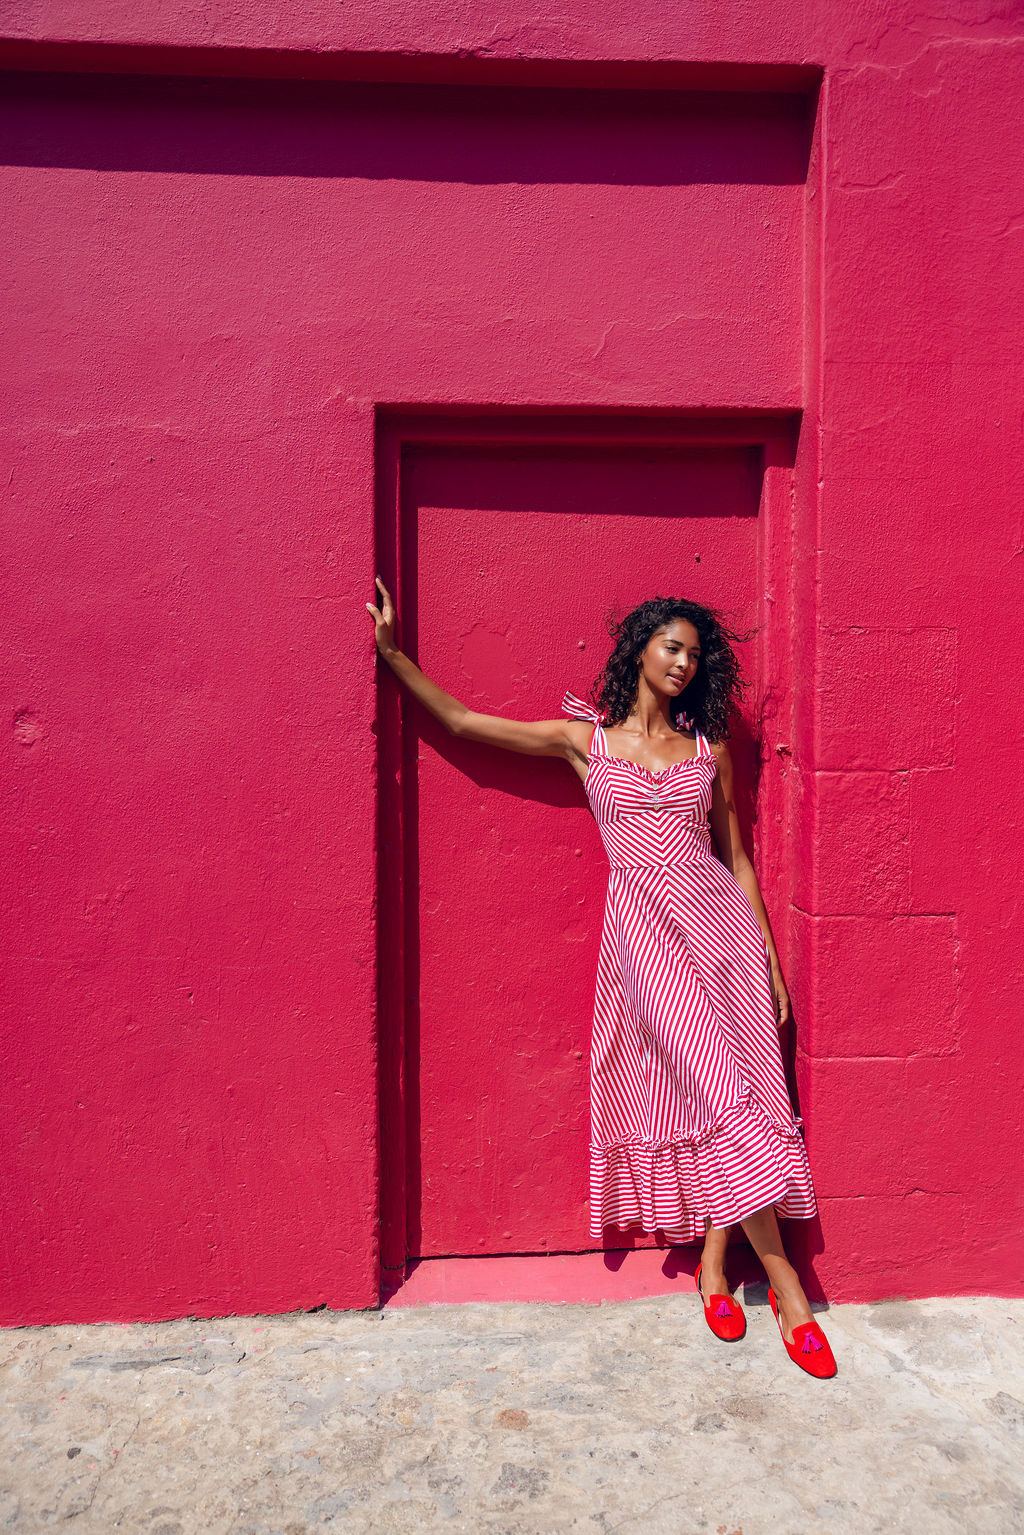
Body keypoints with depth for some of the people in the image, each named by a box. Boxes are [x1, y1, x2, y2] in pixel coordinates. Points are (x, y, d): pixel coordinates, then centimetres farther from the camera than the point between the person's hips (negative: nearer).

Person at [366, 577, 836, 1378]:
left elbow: (736, 857, 13)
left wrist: (770, 959, 11)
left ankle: (713, 1265, 21)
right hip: (644, 929, -3)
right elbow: (464, 721, 6)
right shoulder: (585, 739, 5)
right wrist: (393, 653, 3)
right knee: (720, 1093, -7)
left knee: (727, 1093, 2)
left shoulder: (709, 747, 10)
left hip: (721, 921, 3)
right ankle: (782, 1276, 9)